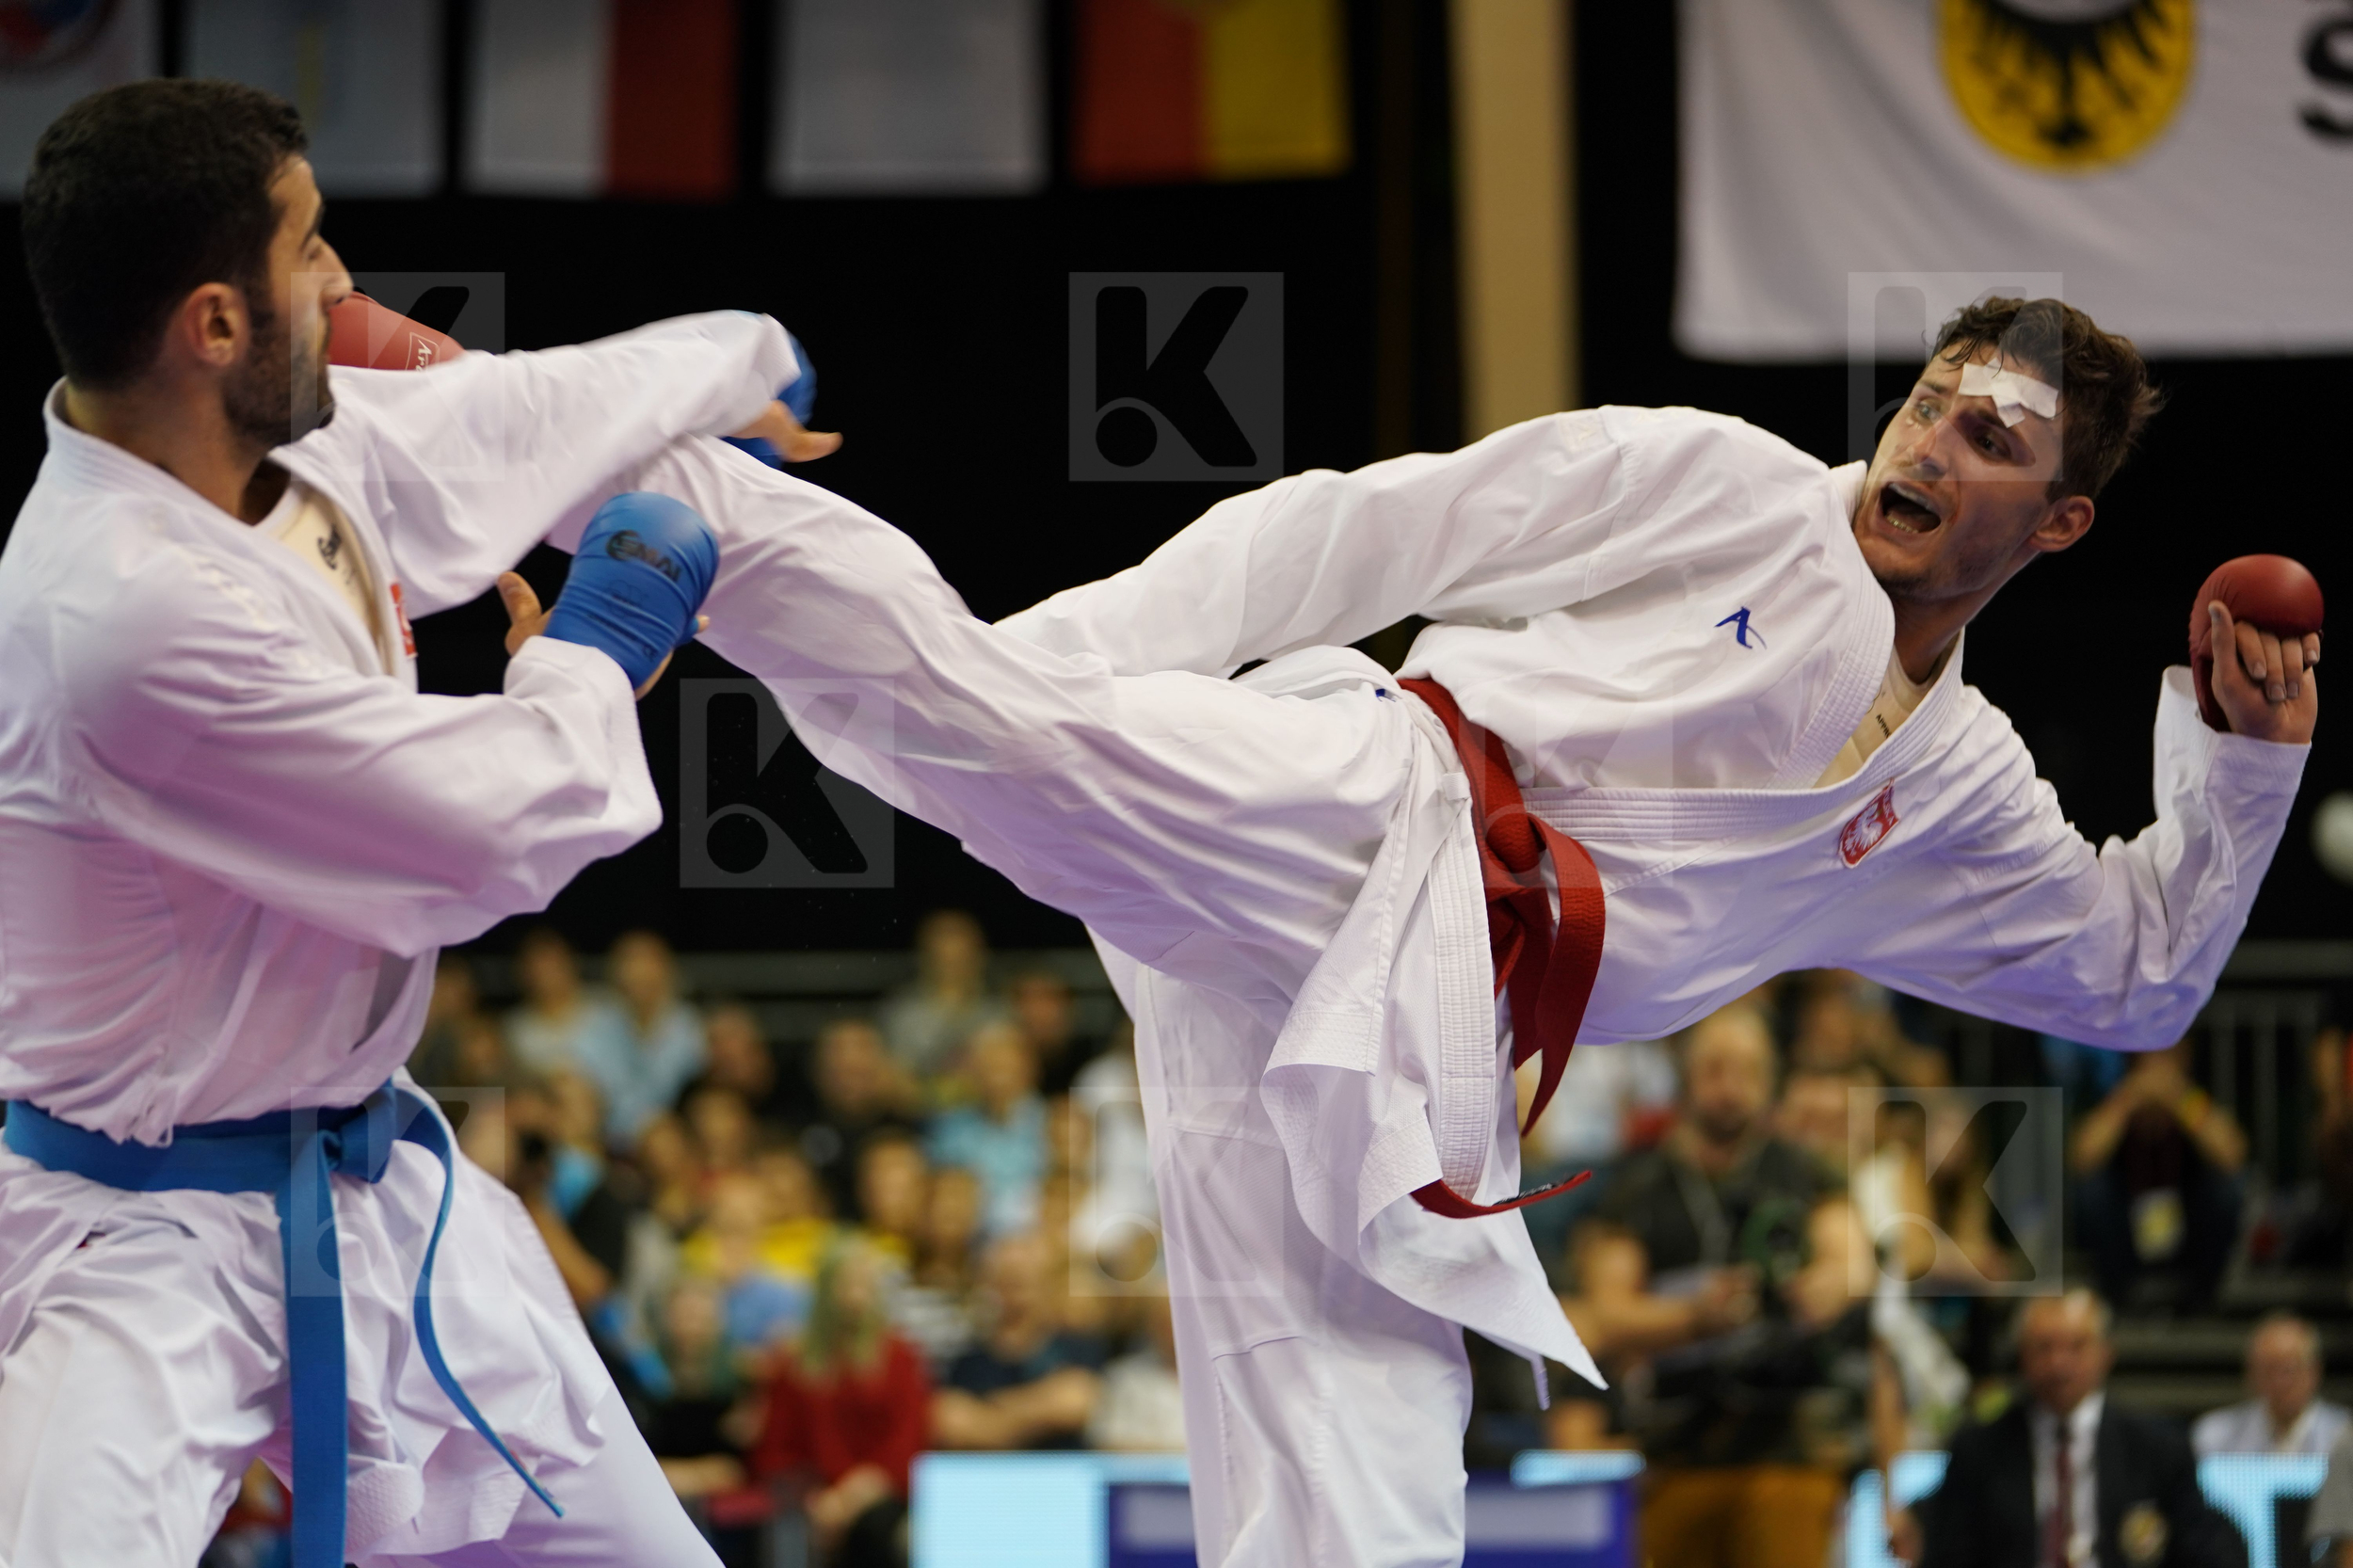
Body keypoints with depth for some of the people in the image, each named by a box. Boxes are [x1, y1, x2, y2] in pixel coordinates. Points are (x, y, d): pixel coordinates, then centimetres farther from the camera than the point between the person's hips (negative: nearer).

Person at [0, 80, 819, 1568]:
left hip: (379, 1196, 9)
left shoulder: (304, 445, -4)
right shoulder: (126, 611, -31)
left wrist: (739, 360, 35)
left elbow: (508, 419, 19)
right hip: (147, 1242, -9)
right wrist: (600, 645, -5)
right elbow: (495, 830, -24)